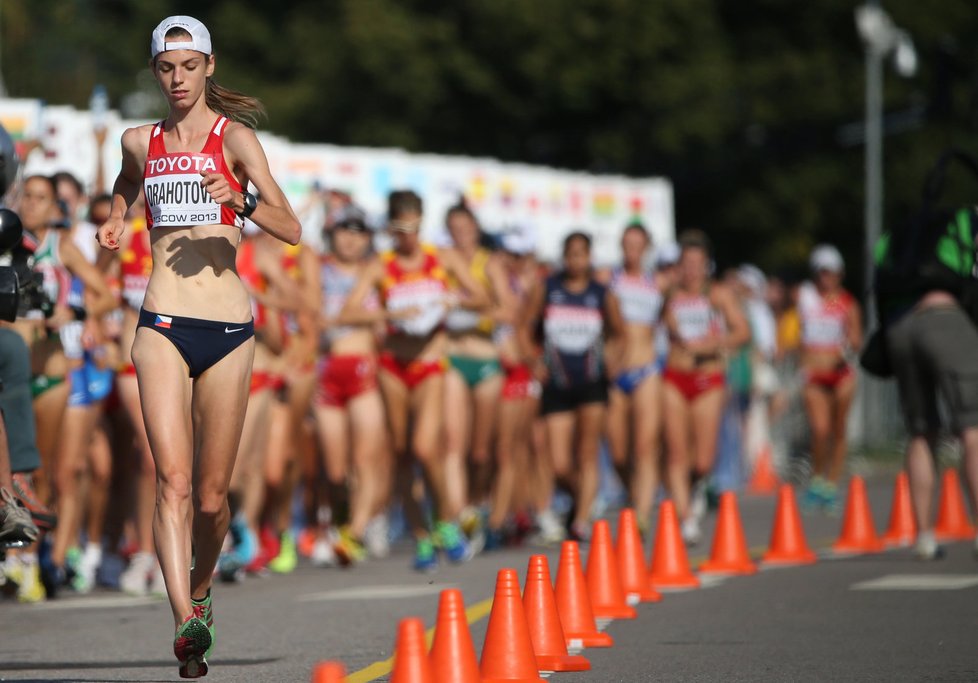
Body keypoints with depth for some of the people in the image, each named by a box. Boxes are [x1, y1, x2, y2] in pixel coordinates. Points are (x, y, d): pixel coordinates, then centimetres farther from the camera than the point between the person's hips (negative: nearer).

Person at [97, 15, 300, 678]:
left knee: (210, 497, 6)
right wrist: (116, 218, 16)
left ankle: (201, 586, 35)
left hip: (228, 329, -1)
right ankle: (187, 624, -26)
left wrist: (241, 201, -25)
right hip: (163, 325, 1)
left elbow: (292, 229, -7)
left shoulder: (234, 138, 0)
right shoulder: (140, 142, 11)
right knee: (173, 481, -16)